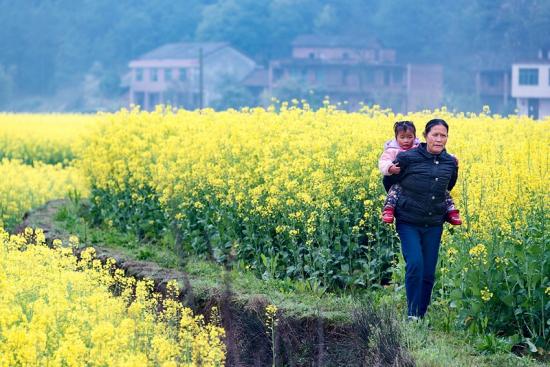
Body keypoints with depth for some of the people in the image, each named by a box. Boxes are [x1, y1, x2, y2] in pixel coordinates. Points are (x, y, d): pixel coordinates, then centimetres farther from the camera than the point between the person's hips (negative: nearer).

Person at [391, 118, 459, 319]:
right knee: (415, 264, -18)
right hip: (409, 222, -4)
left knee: (428, 272, 5)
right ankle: (412, 314, -9)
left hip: (433, 225, 4)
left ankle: (422, 315, 17)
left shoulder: (451, 163, 1)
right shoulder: (407, 158, -13)